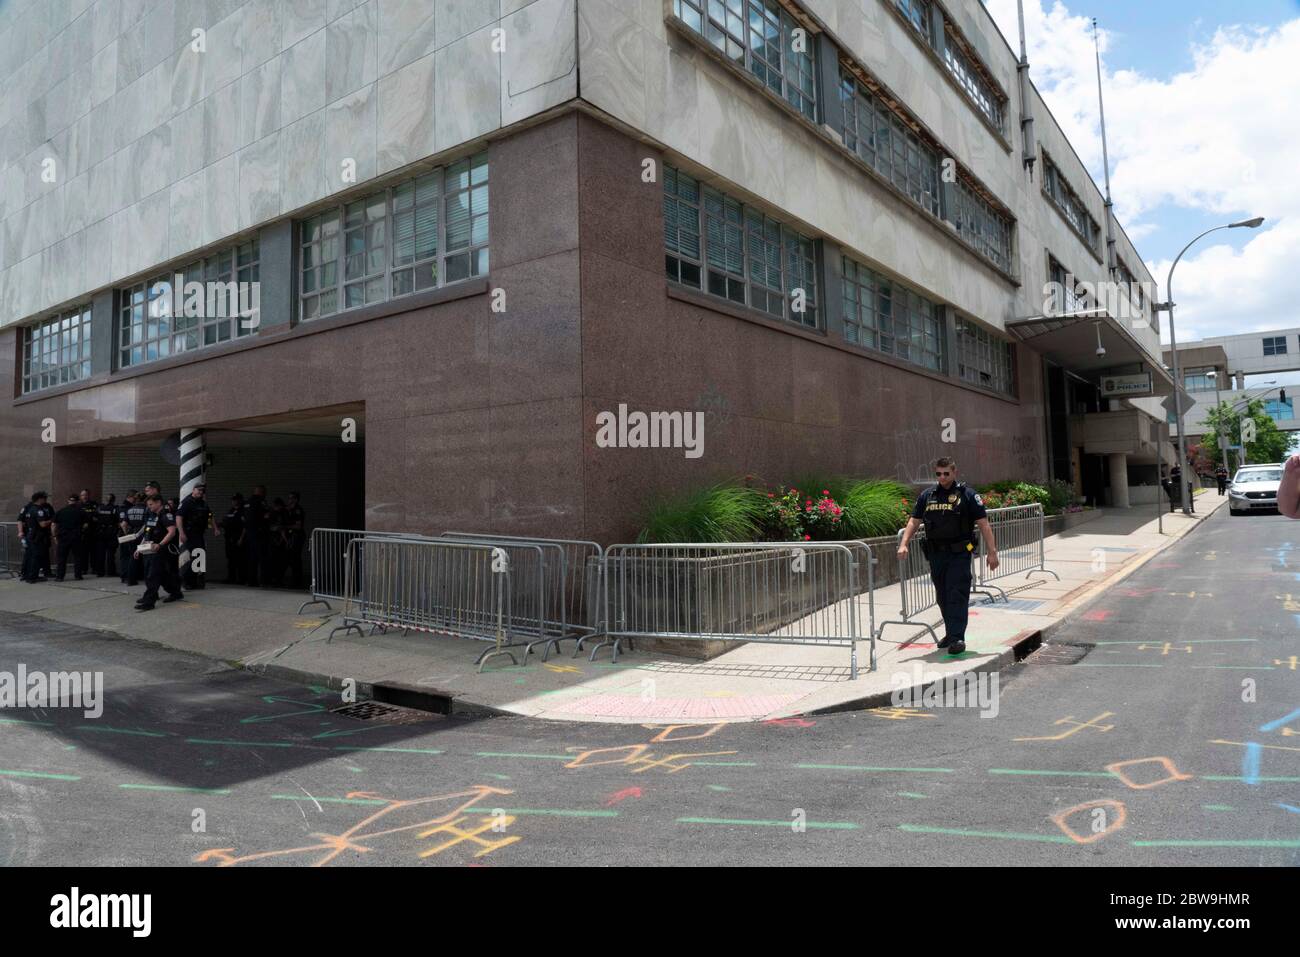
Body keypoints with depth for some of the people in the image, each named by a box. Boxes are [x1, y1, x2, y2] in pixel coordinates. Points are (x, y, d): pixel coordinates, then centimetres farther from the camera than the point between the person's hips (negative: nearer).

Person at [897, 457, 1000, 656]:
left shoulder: (967, 494, -2)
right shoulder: (927, 495, 10)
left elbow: (983, 524, -3)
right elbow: (914, 521, 11)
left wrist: (991, 552, -8)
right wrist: (904, 544, -2)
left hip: (959, 554, -5)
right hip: (936, 555, 5)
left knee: (957, 595, -9)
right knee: (943, 597, 11)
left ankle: (958, 638, -9)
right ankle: (951, 634, 24)